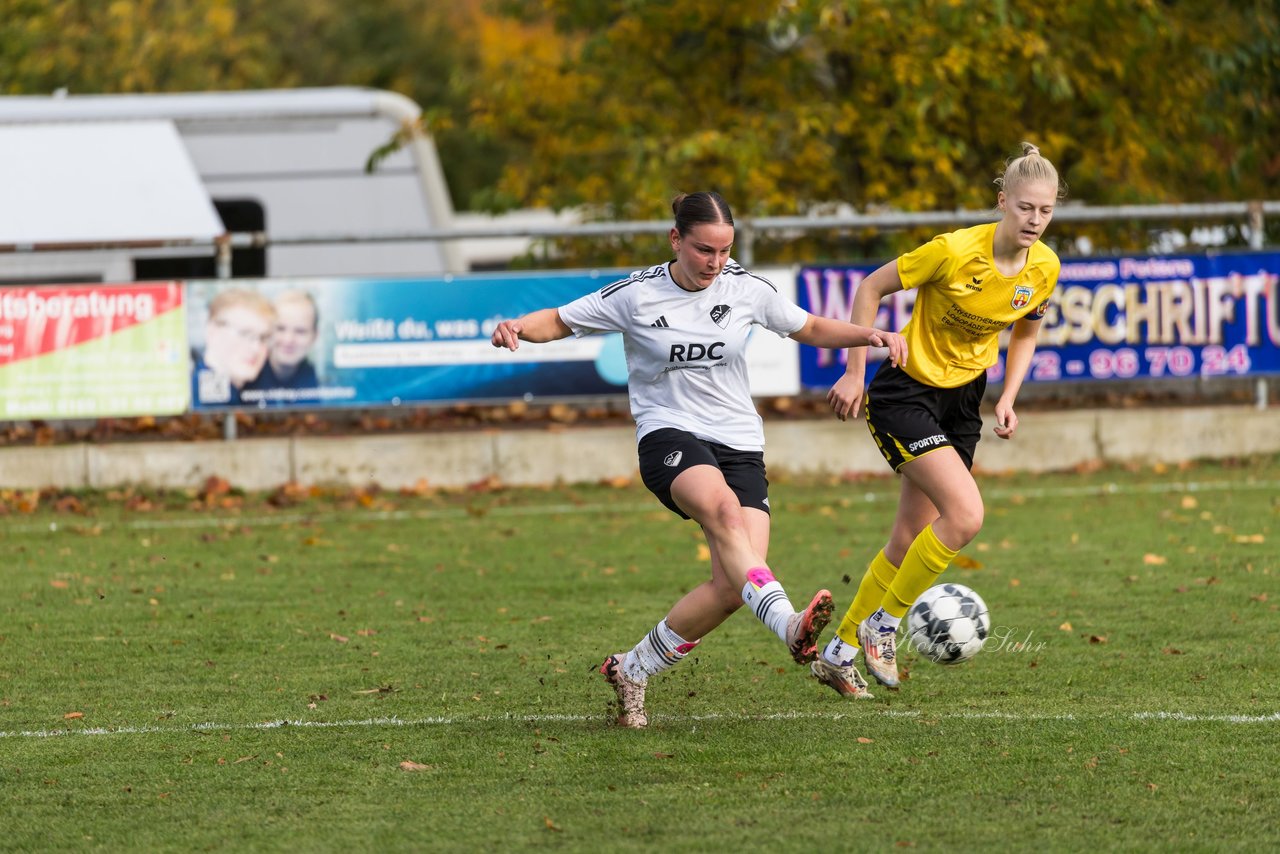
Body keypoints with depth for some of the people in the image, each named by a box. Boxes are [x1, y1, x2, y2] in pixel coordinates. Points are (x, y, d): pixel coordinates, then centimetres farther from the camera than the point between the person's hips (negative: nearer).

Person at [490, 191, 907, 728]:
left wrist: (868, 335, 1)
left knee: (734, 585, -14)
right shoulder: (636, 296, -2)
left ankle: (633, 669, 7)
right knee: (723, 509, -38)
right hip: (669, 437, -3)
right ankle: (789, 625, -56)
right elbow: (559, 322, 6)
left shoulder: (746, 290, 4)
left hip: (739, 443, 3)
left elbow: (809, 329, 18)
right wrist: (517, 328, -15)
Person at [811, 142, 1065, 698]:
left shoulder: (1044, 268, -5)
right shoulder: (956, 251, -24)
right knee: (965, 515, -22)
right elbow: (872, 288, -12)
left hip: (962, 399, 7)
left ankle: (839, 654, 24)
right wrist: (855, 372, -11)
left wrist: (1007, 399, 0)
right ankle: (882, 623, -5)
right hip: (905, 393, -7)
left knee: (909, 542, 9)